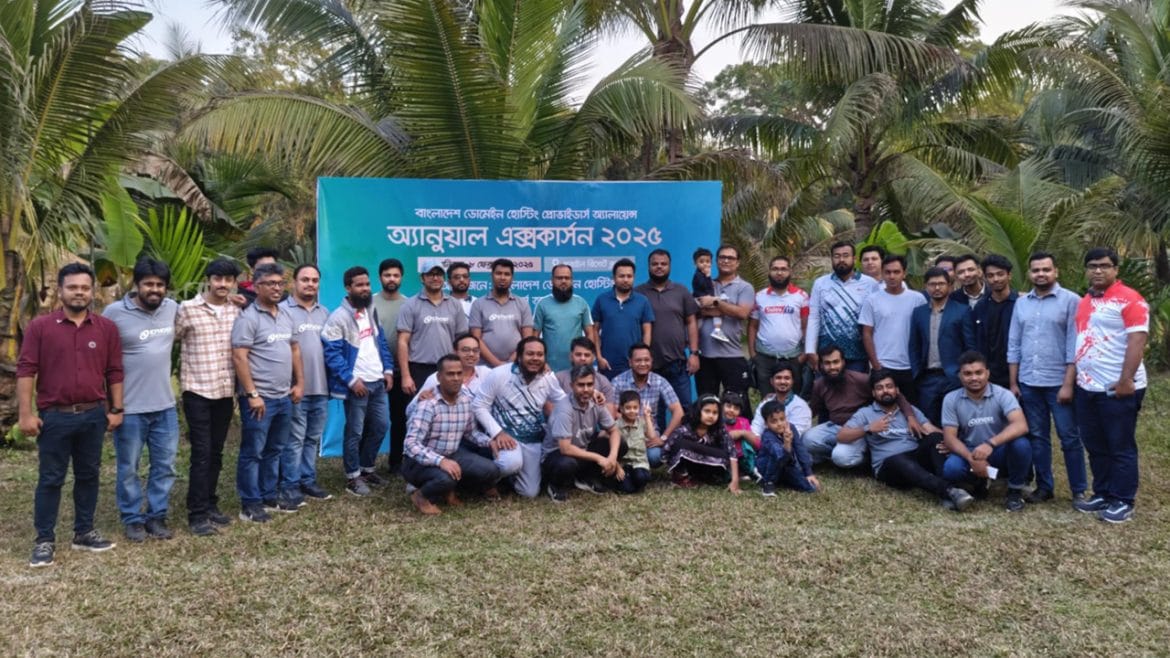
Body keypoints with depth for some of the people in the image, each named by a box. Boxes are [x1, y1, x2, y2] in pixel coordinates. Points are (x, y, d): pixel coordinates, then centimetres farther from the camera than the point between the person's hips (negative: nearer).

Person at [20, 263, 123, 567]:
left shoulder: (106, 328, 3)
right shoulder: (39, 327, -4)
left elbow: (114, 372, 6)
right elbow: (25, 370, -5)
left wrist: (116, 409, 4)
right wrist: (26, 413, -9)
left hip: (94, 416, 3)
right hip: (54, 416, -2)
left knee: (88, 475, 12)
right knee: (50, 479, 5)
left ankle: (84, 532, 25)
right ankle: (44, 540, 14)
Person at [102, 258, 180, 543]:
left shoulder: (173, 308, 2)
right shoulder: (115, 312, -11)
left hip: (165, 406, 4)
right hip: (129, 408, -4)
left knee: (165, 466, 12)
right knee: (129, 469, 10)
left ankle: (156, 516, 27)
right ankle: (132, 519, 25)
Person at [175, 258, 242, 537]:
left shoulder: (237, 311, 4)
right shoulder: (187, 309, -7)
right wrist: (180, 376, 0)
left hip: (225, 392, 4)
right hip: (197, 391, -4)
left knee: (216, 453, 12)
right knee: (201, 453, -3)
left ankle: (210, 506, 23)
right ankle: (197, 514, 5)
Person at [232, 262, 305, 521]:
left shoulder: (285, 315, 12)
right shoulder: (248, 318, -12)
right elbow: (239, 357, -17)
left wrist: (299, 382, 13)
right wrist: (252, 394, -19)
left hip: (284, 397, 8)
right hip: (259, 398, -8)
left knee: (274, 451, 16)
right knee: (252, 453, 2)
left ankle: (269, 496, 27)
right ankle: (250, 504, 9)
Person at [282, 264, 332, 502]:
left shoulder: (324, 313, 14)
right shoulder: (283, 310, -6)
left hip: (321, 388, 6)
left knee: (313, 439, 13)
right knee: (295, 439, 0)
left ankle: (308, 481, 22)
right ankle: (290, 485, 9)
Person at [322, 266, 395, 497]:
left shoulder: (371, 311, 11)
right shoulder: (338, 318, -13)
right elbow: (332, 353, -16)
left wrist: (388, 369, 7)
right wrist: (351, 380, -19)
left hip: (377, 382, 7)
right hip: (357, 384, -7)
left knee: (380, 426, 13)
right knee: (355, 432, 1)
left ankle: (366, 469, 29)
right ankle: (353, 477, 14)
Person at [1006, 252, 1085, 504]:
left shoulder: (1071, 300, -5)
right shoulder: (1021, 303, 8)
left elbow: (1074, 346, -9)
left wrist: (1068, 384, -13)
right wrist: (1013, 382, 6)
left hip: (1058, 382, -4)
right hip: (1028, 383, 4)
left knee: (1069, 438, 2)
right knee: (1037, 437, 11)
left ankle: (1079, 490, 12)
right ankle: (1044, 486, 20)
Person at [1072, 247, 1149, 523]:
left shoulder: (1129, 299, -10)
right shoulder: (1084, 302, 14)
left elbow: (1137, 340, -17)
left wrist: (1126, 380, -21)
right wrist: (1077, 377, 15)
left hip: (1118, 389, -8)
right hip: (1087, 388, 8)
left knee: (1121, 448, 2)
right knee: (1096, 448, 15)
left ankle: (1123, 502, 11)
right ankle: (1103, 494, 26)